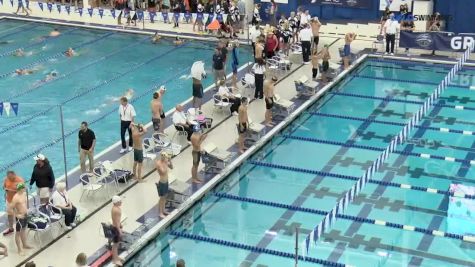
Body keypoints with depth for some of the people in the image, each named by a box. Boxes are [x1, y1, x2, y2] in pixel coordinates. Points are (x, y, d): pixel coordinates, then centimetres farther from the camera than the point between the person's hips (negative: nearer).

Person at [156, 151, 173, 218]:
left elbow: (171, 167, 8)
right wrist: (165, 163, -30)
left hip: (166, 181, 8)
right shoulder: (158, 163, -24)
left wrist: (170, 160, -8)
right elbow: (163, 171, -32)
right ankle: (160, 213, 17)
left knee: (165, 197, 20)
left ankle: (163, 210, 35)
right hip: (161, 182, -8)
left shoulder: (165, 161, -1)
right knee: (162, 198, 4)